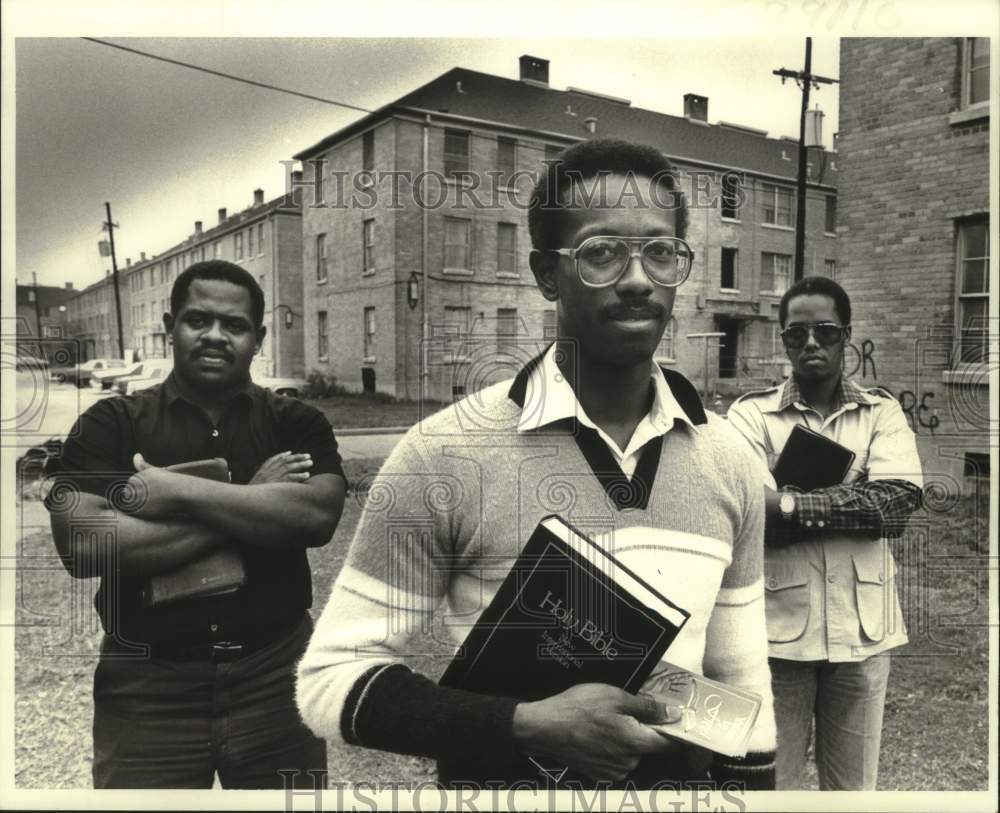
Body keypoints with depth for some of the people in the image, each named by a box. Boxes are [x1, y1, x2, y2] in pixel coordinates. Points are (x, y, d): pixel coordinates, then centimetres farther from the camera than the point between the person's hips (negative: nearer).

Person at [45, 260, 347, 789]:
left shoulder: (296, 423, 1)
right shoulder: (110, 424, -1)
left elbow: (318, 515, -17)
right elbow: (82, 547, -15)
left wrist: (178, 491, -17)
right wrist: (251, 504, -15)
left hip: (275, 674, 1)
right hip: (146, 685, -1)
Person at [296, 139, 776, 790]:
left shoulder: (729, 462, -6)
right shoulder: (446, 453, -19)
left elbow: (742, 685, 3)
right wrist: (531, 729, -25)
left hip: (683, 770, 4)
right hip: (508, 772, -3)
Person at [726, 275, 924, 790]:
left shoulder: (882, 413, 4)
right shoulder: (751, 415, -4)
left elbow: (900, 501, -13)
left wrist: (795, 505, -20)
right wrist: (857, 501, -16)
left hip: (861, 629, 2)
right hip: (778, 627, -2)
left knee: (854, 785, 18)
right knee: (770, 779, 13)